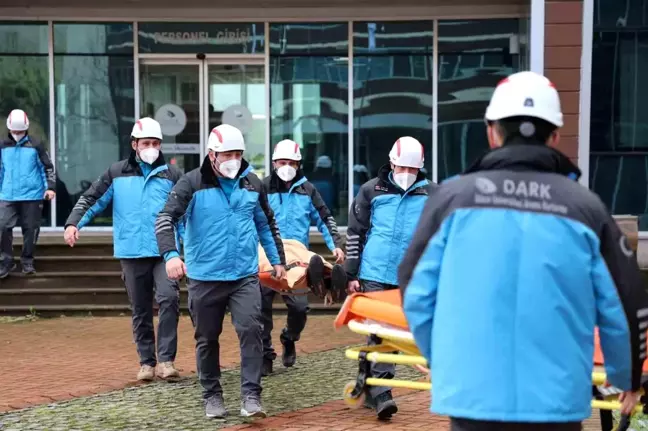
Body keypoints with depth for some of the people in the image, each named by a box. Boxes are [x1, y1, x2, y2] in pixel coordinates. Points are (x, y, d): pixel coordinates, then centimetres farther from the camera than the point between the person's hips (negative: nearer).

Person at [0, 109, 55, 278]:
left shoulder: (35, 145, -2)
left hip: (32, 196, -2)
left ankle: (27, 260, 17)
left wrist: (50, 187, -7)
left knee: (30, 228, 5)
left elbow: (48, 167, 2)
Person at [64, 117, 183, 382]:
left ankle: (165, 360, -12)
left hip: (164, 252, -1)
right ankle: (147, 362, 19)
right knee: (140, 311, 9)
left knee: (169, 298, -20)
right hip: (132, 253, 1)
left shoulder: (172, 175, 6)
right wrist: (73, 223, -11)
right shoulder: (117, 173, 6)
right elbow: (92, 199, 5)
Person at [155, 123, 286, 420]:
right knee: (207, 338, 10)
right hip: (204, 276, -2)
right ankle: (212, 395, 24)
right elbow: (165, 218, -15)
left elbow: (266, 224, 19)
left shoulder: (252, 183, 6)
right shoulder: (192, 184, -7)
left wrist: (277, 260, 20)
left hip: (245, 275, 2)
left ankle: (251, 395, -6)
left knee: (251, 331, -12)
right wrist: (170, 254, -31)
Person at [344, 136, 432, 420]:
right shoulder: (372, 190, 1)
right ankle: (380, 394, -2)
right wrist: (352, 275, 0)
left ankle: (370, 389, 20)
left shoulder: (430, 194, 4)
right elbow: (355, 233, 2)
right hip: (375, 275, -2)